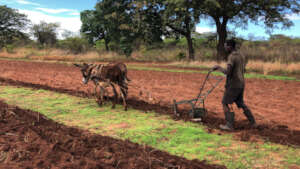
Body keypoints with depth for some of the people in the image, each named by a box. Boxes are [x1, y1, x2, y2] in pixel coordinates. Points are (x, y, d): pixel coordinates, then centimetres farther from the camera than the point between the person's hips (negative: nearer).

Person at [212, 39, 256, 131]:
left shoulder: (231, 57, -17)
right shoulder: (242, 56, 12)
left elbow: (228, 72, -26)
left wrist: (218, 67, -8)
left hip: (233, 84, -9)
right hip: (241, 83, 9)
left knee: (226, 103, 1)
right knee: (240, 103, 21)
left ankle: (229, 125, -1)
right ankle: (252, 122, 23)